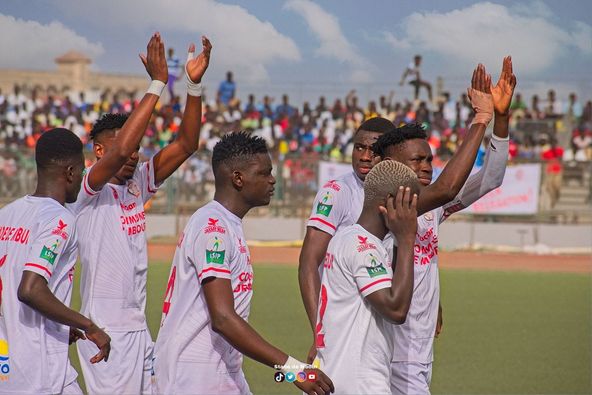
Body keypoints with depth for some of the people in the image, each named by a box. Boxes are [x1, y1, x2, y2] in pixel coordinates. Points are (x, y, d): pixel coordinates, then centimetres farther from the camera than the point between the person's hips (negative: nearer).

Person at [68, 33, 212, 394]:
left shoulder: (138, 185, 11)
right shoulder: (89, 191, -9)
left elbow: (186, 145, 7)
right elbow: (120, 151, -27)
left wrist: (194, 85, -6)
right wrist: (157, 84, -26)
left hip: (139, 327, 8)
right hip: (106, 331, -8)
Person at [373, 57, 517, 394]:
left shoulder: (431, 210, 11)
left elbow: (489, 180, 8)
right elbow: (446, 188, -28)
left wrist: (501, 116, -4)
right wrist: (481, 121, -23)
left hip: (421, 354, 9)